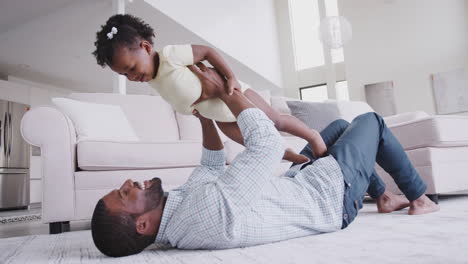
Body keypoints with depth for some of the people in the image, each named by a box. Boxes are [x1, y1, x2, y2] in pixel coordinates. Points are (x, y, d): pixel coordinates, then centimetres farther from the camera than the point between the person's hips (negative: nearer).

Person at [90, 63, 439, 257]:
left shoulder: (180, 202, -12)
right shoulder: (207, 207, -42)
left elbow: (213, 166, 6)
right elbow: (269, 144, -35)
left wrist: (206, 115, -1)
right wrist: (224, 91, -26)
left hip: (297, 180, 7)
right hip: (332, 192, -7)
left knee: (341, 126, 24)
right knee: (371, 120, 9)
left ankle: (383, 197, 39)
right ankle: (419, 197, 31)